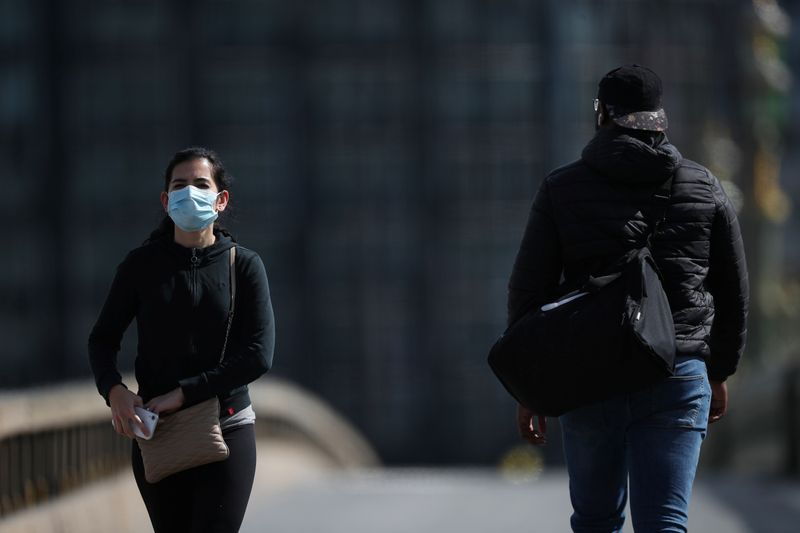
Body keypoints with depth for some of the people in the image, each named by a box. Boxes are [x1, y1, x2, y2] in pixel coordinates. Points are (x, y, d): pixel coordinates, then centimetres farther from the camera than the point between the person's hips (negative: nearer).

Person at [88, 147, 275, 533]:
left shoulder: (244, 265, -1)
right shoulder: (142, 265, 3)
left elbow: (259, 355, -9)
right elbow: (103, 339, 7)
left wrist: (184, 393, -15)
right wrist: (113, 391, -14)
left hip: (227, 429, -2)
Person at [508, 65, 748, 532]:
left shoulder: (561, 190, 2)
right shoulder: (706, 190, 6)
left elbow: (529, 291, 0)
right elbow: (734, 293, 12)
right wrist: (721, 371, 25)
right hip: (678, 379, 0)